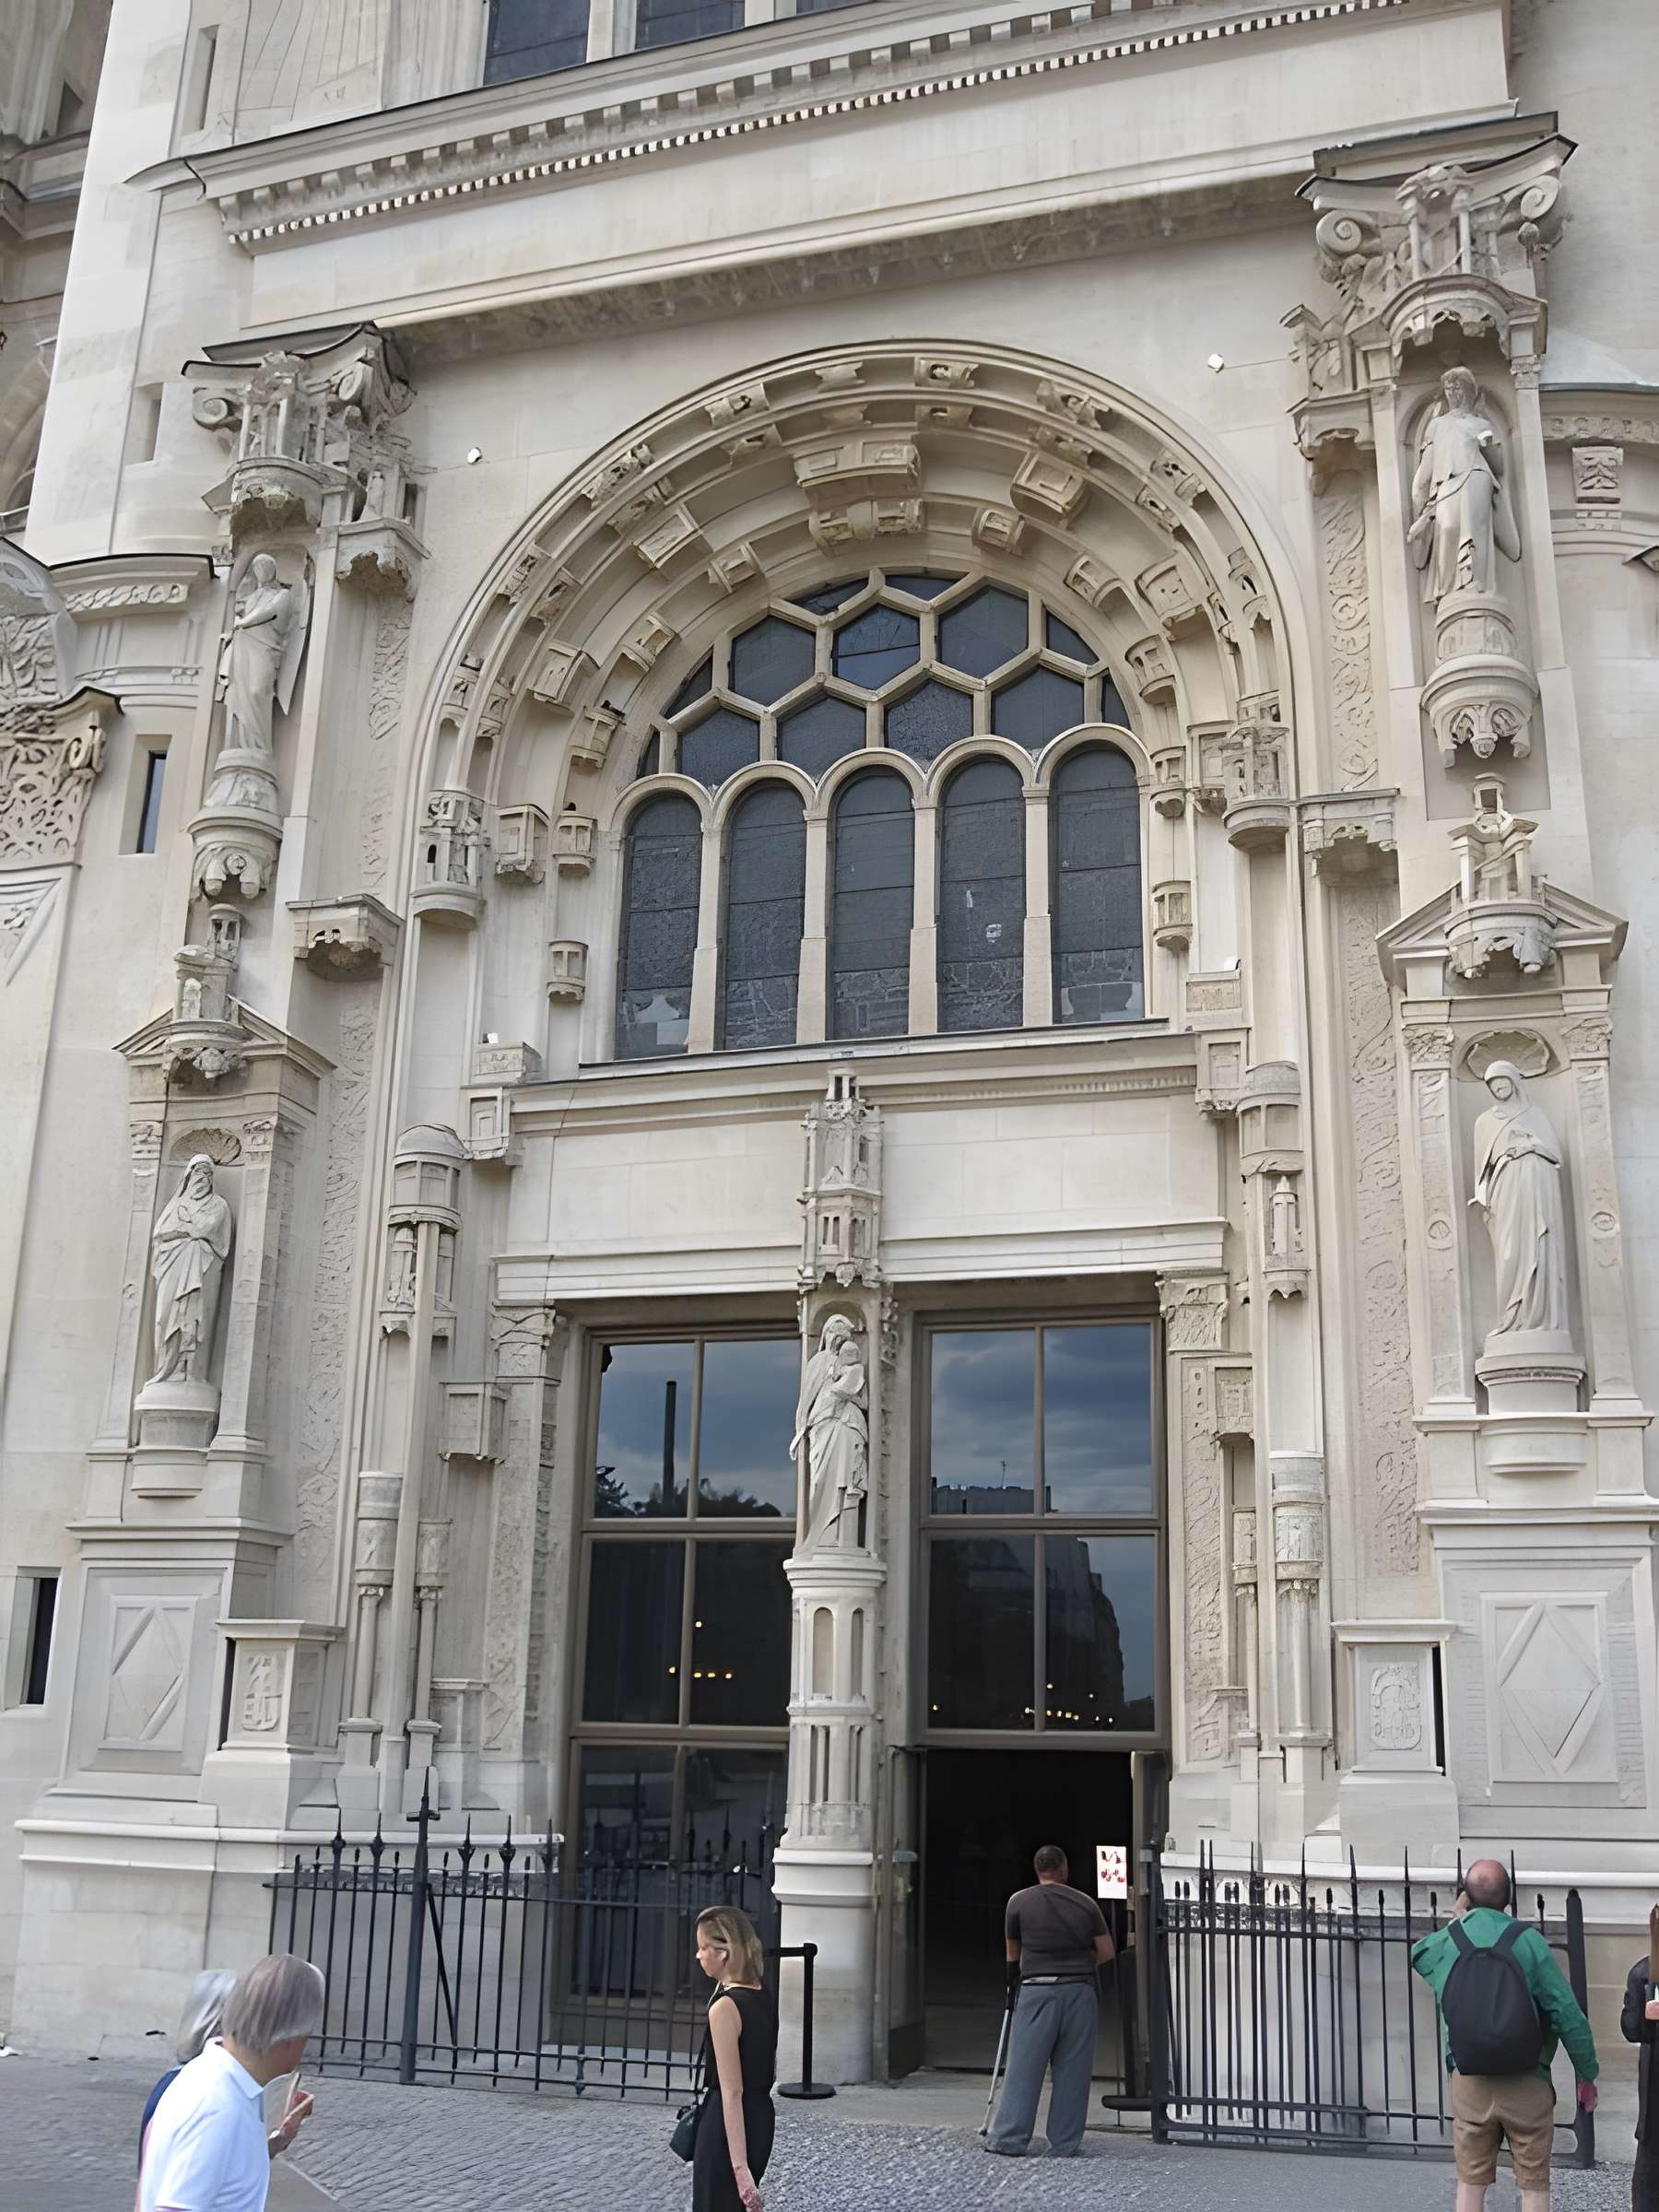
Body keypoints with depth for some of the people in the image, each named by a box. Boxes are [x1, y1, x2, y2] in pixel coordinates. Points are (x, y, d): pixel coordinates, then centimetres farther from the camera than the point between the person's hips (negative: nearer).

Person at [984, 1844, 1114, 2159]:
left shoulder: (1019, 1902, 5)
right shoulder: (1086, 1903, 8)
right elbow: (1106, 1954, 11)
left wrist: (1014, 1979, 35)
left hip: (1037, 1990, -1)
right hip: (1080, 1991, 1)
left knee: (1024, 2066, 2)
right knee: (1072, 2070, 6)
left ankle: (1009, 2139, 1)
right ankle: (1065, 2145, 8)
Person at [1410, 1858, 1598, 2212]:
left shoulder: (1443, 1944, -2)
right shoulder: (1528, 1941, -11)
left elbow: (1419, 1954, 23)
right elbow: (1567, 2013, -10)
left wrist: (1455, 1923, 29)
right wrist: (1587, 2074, 2)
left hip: (1469, 2085, 2)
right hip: (1527, 2085, -2)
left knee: (1471, 2183, 11)